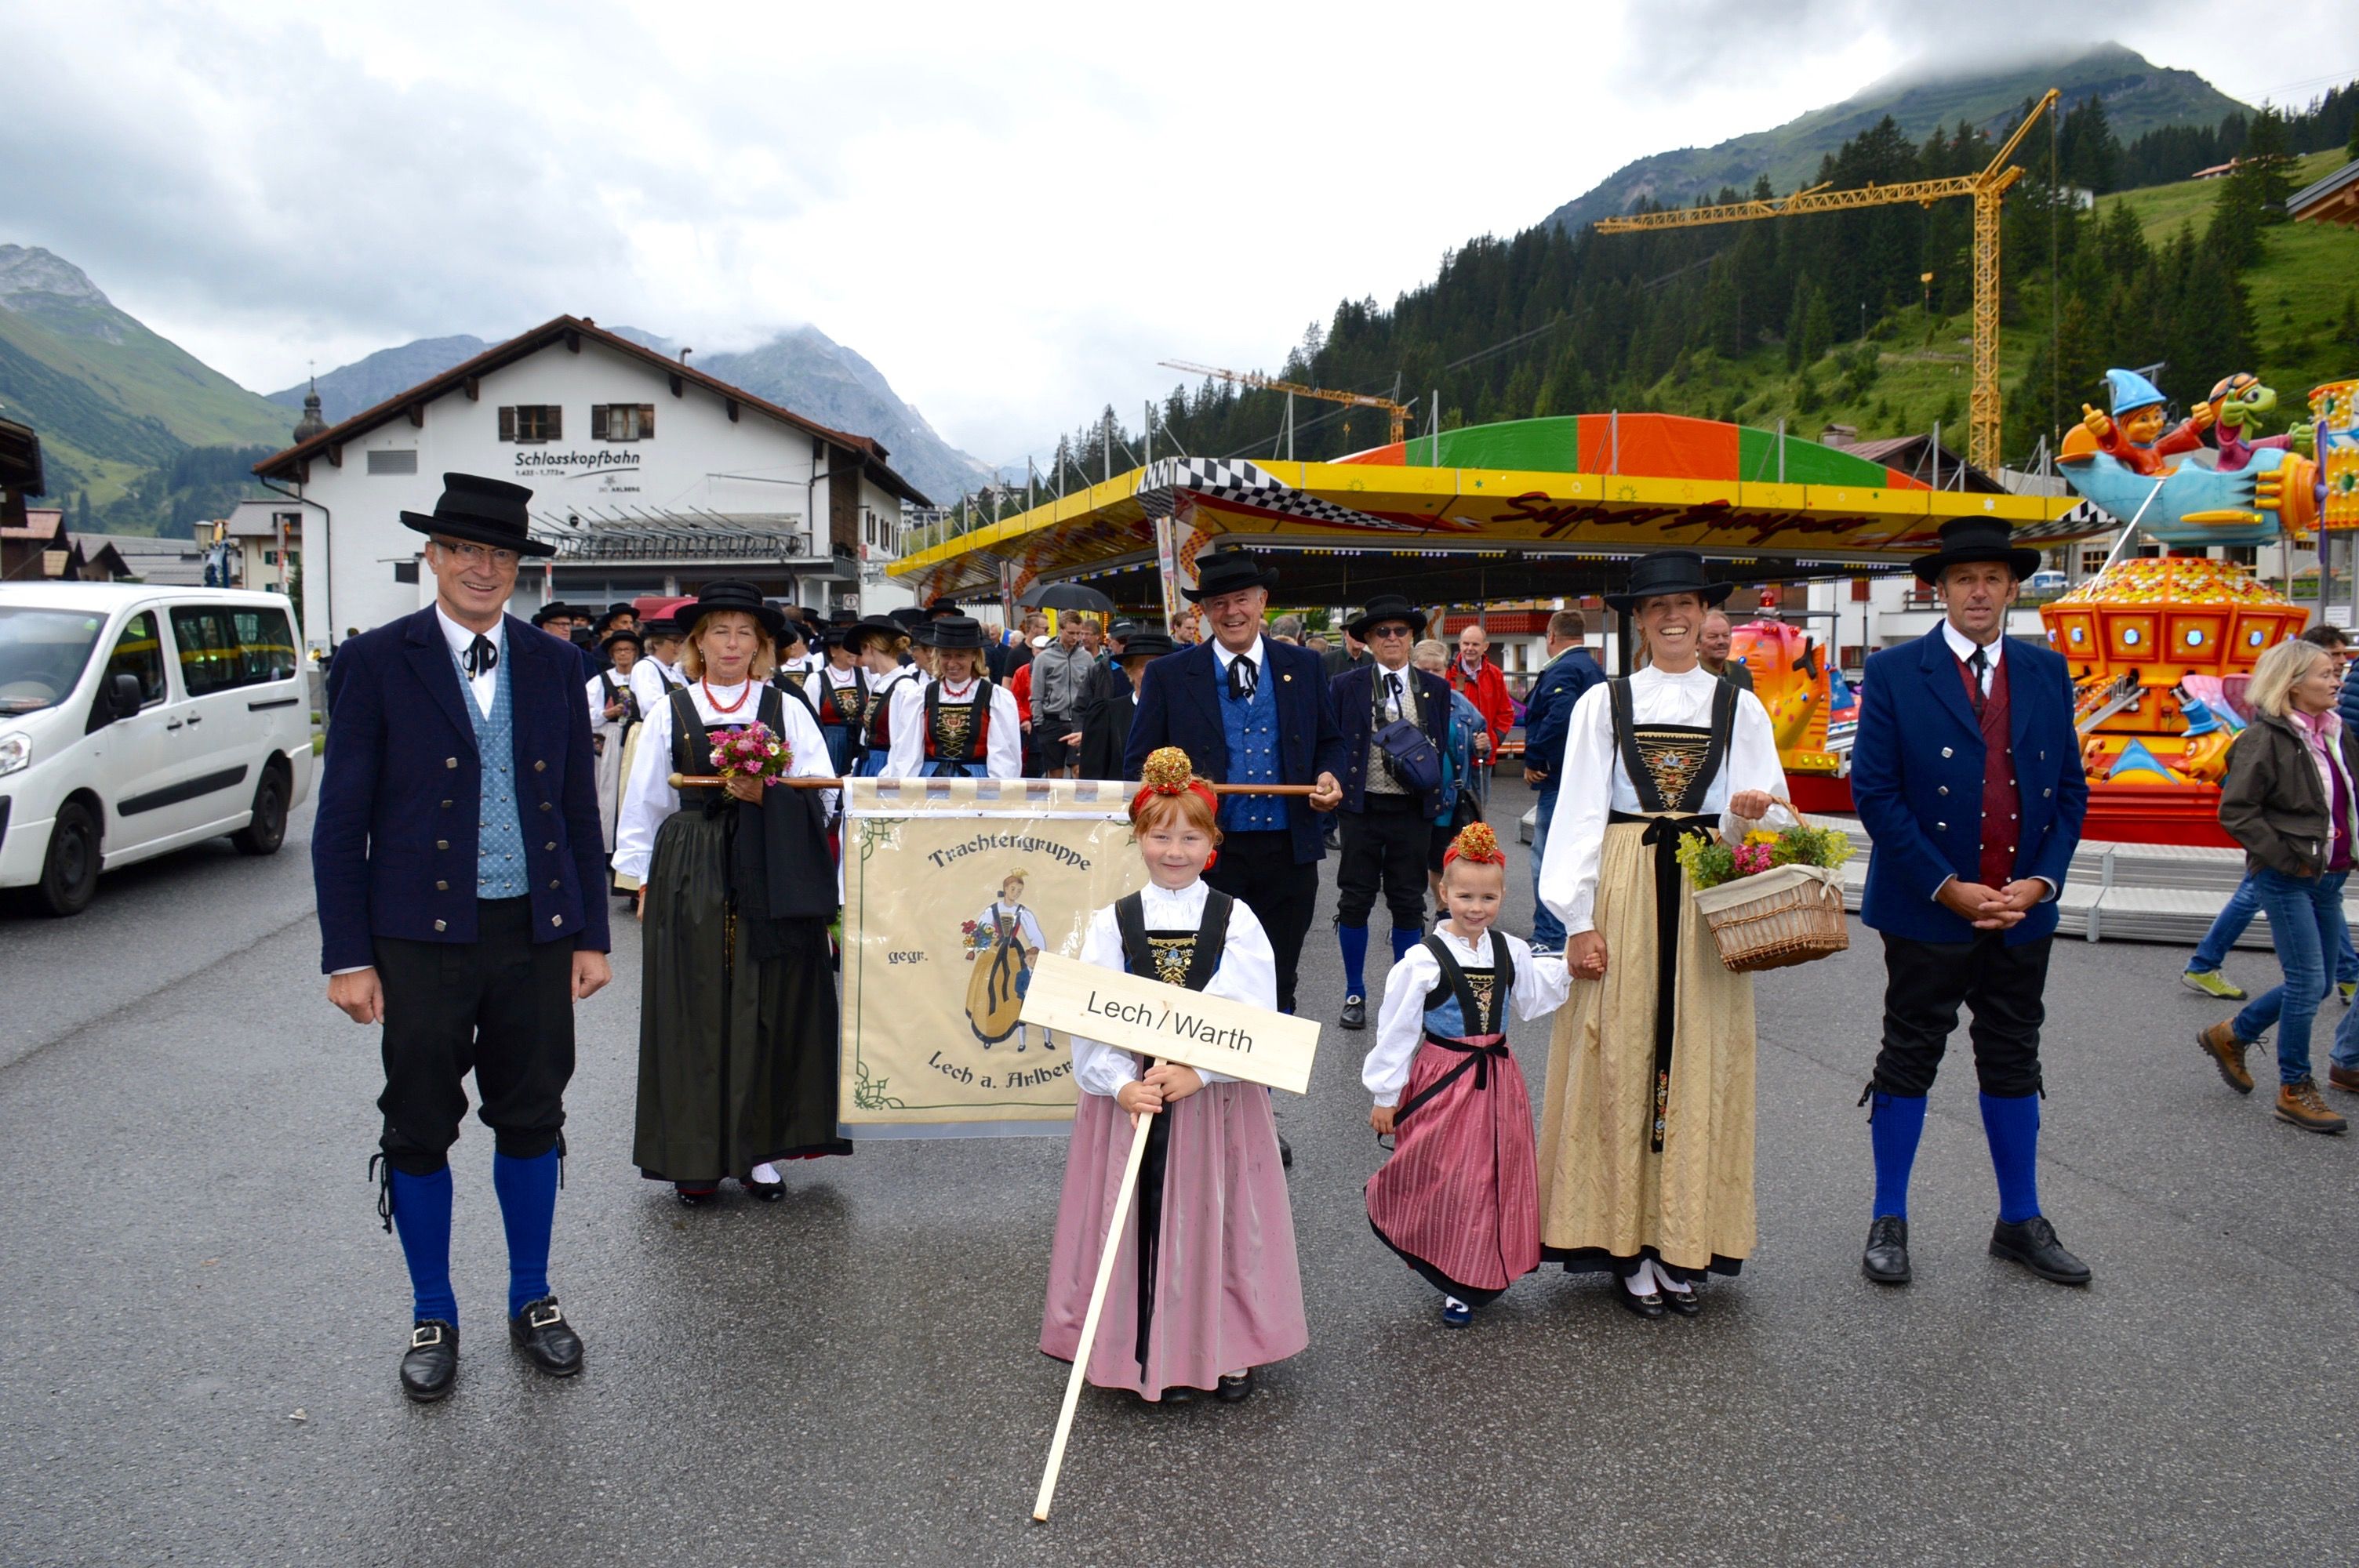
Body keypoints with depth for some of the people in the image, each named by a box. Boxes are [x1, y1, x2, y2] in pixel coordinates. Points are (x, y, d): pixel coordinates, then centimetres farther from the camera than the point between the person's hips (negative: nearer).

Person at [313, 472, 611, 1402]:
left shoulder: (553, 664, 6)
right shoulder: (377, 662, -3)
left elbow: (580, 808, 9)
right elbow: (342, 820, -3)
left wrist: (591, 934, 6)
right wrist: (347, 955, -7)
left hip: (536, 932, 3)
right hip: (422, 937, -2)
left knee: (531, 1119, 12)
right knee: (420, 1128, 8)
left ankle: (532, 1301, 29)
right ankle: (432, 1318, 26)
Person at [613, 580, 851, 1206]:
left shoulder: (787, 710, 7)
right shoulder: (671, 713, 8)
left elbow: (822, 797, 1)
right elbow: (645, 803, 10)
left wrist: (768, 796, -16)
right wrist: (645, 878, 7)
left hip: (769, 879, 0)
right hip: (690, 878, 0)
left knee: (769, 1008, 1)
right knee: (693, 1010, 1)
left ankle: (757, 1148, 12)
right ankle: (695, 1157, 10)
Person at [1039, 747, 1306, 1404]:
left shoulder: (1236, 920, -1)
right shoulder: (1112, 923, 2)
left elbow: (1255, 1018, -9)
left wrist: (1198, 1071, -20)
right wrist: (1121, 1084, -18)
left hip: (1218, 1095, -1)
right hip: (1128, 1093, 1)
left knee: (1218, 1220, 6)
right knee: (1140, 1222, 4)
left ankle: (1228, 1350, 23)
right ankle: (1154, 1356, 20)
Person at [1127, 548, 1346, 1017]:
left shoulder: (1302, 668, 7)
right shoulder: (1168, 675, 0)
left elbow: (1330, 742, 17)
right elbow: (1139, 764, 2)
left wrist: (1328, 777, -4)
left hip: (1289, 854, 2)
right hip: (1208, 853, -2)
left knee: (1279, 986, 12)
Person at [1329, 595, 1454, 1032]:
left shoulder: (1436, 688, 8)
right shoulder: (1346, 686, 3)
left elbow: (1442, 747, 13)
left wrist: (1423, 765, -2)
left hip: (1412, 811, 1)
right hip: (1361, 809, -1)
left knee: (1408, 903, 7)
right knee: (1355, 900, 3)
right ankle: (1355, 994, 16)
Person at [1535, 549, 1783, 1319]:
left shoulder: (1740, 708, 10)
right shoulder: (1602, 703, 5)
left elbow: (1765, 812, 8)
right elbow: (1578, 814, 1)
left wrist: (1751, 816, -16)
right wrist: (1580, 920, -6)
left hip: (1710, 892, 1)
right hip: (1623, 888, -1)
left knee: (1699, 1059, 2)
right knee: (1618, 1059, -1)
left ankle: (1684, 1242, 11)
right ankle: (1627, 1241, 8)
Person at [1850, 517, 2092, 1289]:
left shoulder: (2047, 673, 7)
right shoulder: (1894, 673, -6)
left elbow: (2070, 789, 9)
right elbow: (1874, 792, -10)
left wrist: (2039, 881, -6)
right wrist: (1948, 888, -14)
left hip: (2021, 910, 4)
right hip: (1926, 910, -4)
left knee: (2013, 1065, 14)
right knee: (1908, 1061, 6)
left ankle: (2020, 1222, 27)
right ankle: (1888, 1222, 18)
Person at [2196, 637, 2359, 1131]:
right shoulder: (2266, 738, -13)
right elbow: (2234, 810, -15)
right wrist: (2285, 857, -16)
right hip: (2286, 880, -8)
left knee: (2313, 983, 13)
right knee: (2308, 982, -5)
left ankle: (2231, 1035, 32)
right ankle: (2295, 1090, 8)